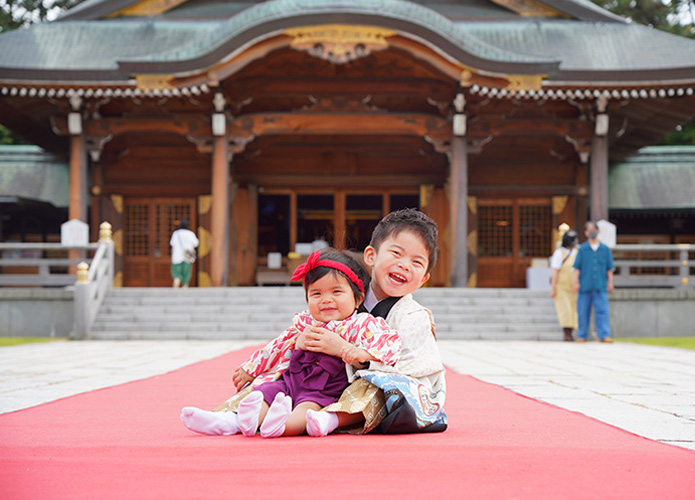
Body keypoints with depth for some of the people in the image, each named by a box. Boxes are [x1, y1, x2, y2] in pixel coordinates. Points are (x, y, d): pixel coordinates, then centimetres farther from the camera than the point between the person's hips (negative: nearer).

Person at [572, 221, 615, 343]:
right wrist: (576, 282, -2)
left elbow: (609, 268, 11)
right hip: (585, 286, 0)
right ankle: (582, 336, 13)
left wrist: (610, 282, 6)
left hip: (600, 286, 0)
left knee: (602, 310, -9)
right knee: (583, 312, 4)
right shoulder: (582, 249, 5)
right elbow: (577, 267, 4)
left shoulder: (605, 249, 9)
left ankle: (604, 335, -11)